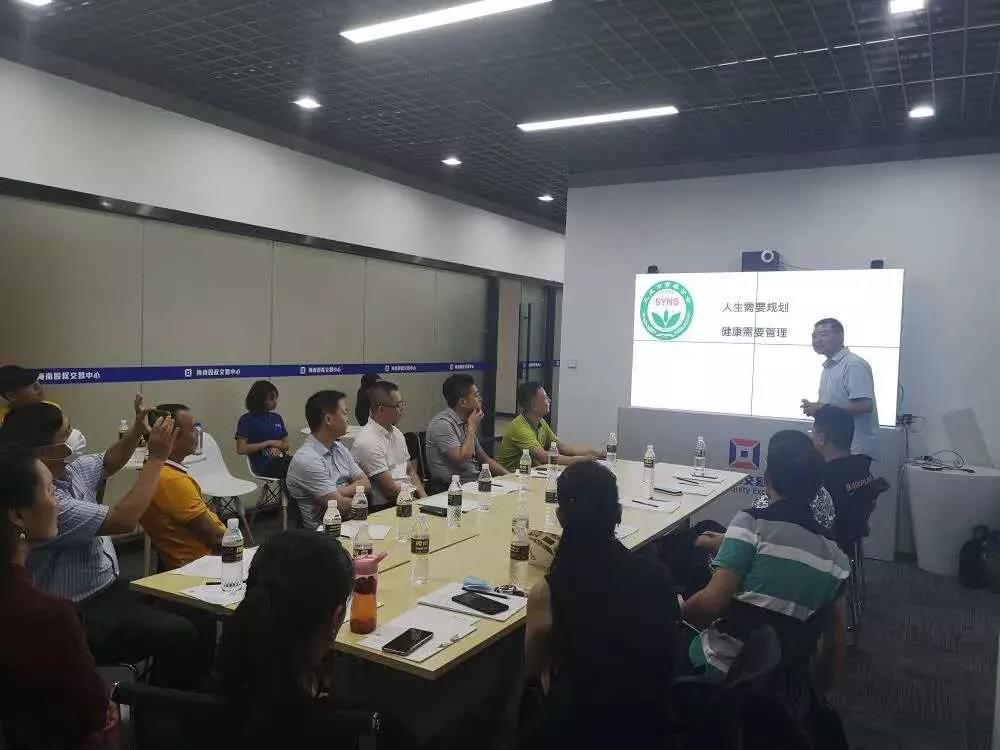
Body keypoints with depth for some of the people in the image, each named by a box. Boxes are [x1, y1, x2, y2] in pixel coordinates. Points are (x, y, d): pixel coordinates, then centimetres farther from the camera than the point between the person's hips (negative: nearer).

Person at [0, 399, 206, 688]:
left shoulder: (69, 468, 0)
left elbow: (108, 463, 21)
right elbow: (123, 521, -30)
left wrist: (138, 428, 3)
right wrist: (156, 458, -25)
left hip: (109, 588, 9)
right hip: (82, 614, -9)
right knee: (178, 633, -22)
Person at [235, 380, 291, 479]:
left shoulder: (277, 418, 21)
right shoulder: (246, 420, 5)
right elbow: (241, 449, -4)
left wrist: (277, 446, -2)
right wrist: (268, 443, -5)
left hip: (282, 460, 6)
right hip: (263, 466, -6)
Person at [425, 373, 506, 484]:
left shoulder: (465, 422, 13)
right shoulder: (442, 424, -13)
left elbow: (484, 459, 19)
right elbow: (462, 460, -21)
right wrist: (472, 427, -11)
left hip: (475, 482, 8)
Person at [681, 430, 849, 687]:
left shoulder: (752, 522, -13)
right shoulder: (836, 557, 3)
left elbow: (712, 602, -20)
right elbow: (836, 643, 8)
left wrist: (679, 610, 1)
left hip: (723, 667, -5)